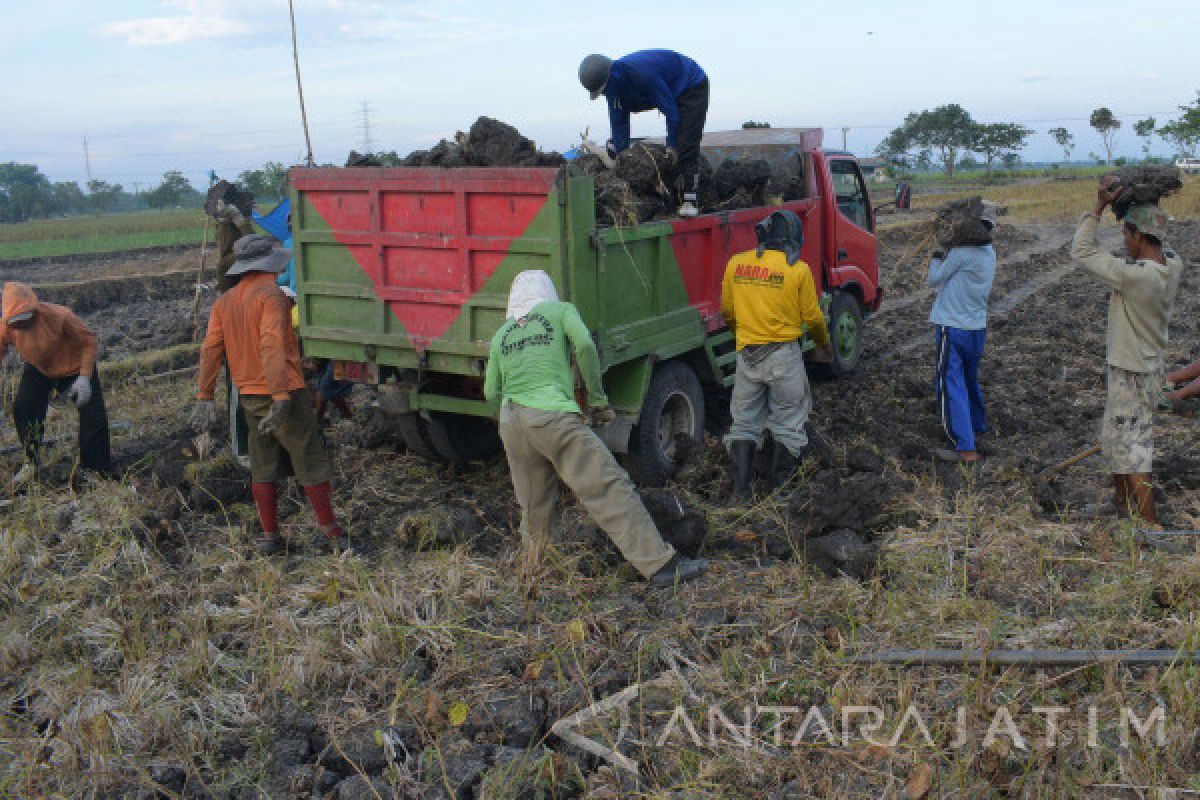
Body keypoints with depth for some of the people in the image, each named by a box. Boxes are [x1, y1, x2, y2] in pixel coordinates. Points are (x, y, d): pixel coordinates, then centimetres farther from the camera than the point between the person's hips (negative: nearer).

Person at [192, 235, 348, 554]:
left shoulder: (224, 302, 10)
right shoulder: (271, 295, -12)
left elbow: (210, 350, 6)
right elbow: (272, 345, -23)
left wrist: (204, 397, 7)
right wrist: (282, 397, -27)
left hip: (249, 396, 7)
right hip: (283, 392, -7)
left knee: (263, 467, 12)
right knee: (311, 461, 1)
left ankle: (270, 536, 16)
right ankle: (330, 530, 5)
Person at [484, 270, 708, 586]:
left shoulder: (500, 335, 22)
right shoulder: (560, 310, 11)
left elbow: (491, 393, 24)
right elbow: (585, 345, -7)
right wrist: (598, 400, 1)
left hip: (511, 423, 6)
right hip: (553, 417, -5)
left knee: (534, 506, 17)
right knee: (610, 488, -8)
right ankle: (661, 564, -13)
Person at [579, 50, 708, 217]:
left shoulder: (641, 73, -37)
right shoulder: (613, 85, -10)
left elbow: (670, 109, -28)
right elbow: (619, 123, -2)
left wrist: (671, 145, -21)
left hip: (693, 88, -9)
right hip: (673, 93, 9)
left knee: (686, 146, -18)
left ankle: (689, 201, -20)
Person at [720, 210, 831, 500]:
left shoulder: (736, 264, 2)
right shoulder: (798, 270, -8)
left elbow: (727, 312, 10)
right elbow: (812, 318, -1)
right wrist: (824, 346, 17)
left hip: (746, 356, 3)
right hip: (784, 356, -3)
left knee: (744, 424, 14)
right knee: (788, 426, 12)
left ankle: (741, 492, 12)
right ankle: (780, 489, 16)